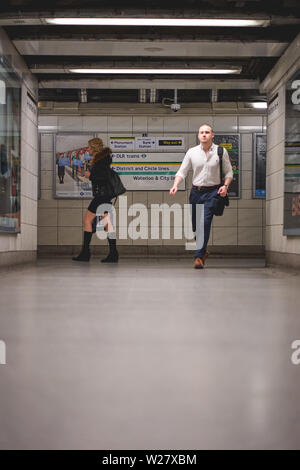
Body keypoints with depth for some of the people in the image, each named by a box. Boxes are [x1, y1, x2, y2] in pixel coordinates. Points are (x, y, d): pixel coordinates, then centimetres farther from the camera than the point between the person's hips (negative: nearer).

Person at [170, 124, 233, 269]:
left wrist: (225, 185, -11)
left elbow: (229, 172, 6)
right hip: (196, 192, 3)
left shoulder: (221, 152, 0)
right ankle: (203, 250, 32)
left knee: (205, 222, -16)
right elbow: (182, 171, 3)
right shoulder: (191, 152, 3)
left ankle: (199, 256, -12)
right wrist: (175, 185, -13)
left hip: (212, 192, -3)